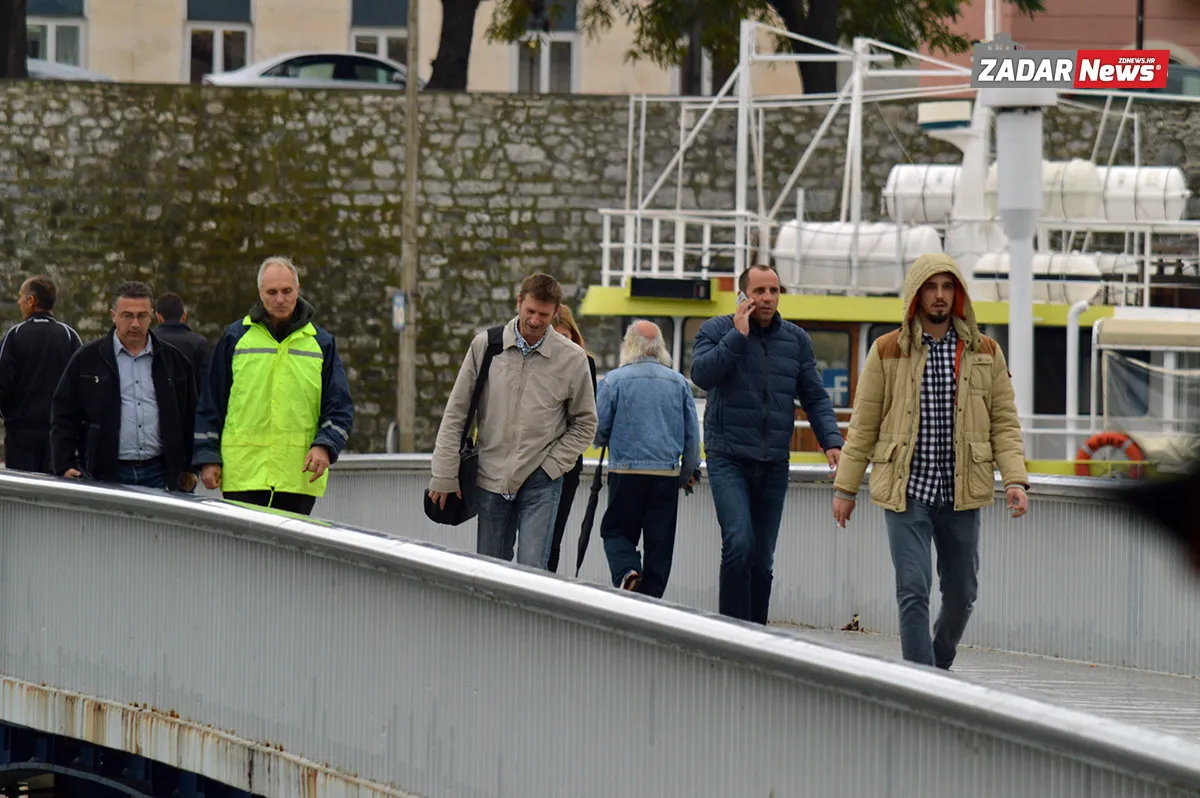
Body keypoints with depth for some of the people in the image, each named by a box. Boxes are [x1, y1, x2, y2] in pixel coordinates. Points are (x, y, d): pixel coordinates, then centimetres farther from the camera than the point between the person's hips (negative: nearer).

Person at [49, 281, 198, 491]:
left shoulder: (173, 360, 13)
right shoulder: (86, 360, 6)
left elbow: (190, 416, 20)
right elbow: (63, 418, 5)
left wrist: (190, 468, 16)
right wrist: (65, 467, -5)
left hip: (159, 474, 2)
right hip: (107, 474, -2)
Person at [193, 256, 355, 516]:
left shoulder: (321, 343, 12)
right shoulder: (236, 337, 9)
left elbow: (340, 408, 11)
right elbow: (210, 404, 12)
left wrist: (324, 446, -7)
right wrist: (208, 457, 5)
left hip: (299, 475, 1)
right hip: (243, 473, -1)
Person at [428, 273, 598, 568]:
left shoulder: (572, 358, -2)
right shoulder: (485, 345, 1)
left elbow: (584, 423, 9)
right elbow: (456, 413, 5)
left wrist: (551, 466, -3)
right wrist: (444, 475, 2)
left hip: (540, 485, -2)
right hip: (491, 479, 2)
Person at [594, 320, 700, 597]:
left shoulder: (615, 380, -4)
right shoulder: (679, 382, 5)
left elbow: (599, 428, -1)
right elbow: (692, 434, 9)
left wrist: (606, 442, 23)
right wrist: (690, 471, 21)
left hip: (626, 471, -2)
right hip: (667, 471, 2)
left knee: (616, 531, 9)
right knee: (660, 541, 7)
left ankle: (627, 571, -18)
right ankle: (650, 599, 3)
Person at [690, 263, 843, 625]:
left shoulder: (796, 340, 11)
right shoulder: (716, 331, 1)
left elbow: (815, 397, 12)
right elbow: (702, 375, -16)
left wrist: (831, 441, -3)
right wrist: (738, 336, -16)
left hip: (774, 463, 4)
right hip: (728, 458, -4)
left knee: (762, 559, 6)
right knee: (739, 542, -21)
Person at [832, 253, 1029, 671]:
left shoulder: (985, 353, 7)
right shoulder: (887, 352, 2)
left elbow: (1004, 422, 8)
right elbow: (863, 427, 6)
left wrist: (1015, 479, -6)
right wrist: (845, 488, 5)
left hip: (960, 494, 2)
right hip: (906, 493, -2)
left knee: (961, 594, 10)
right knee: (914, 591, -12)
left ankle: (940, 668, 33)